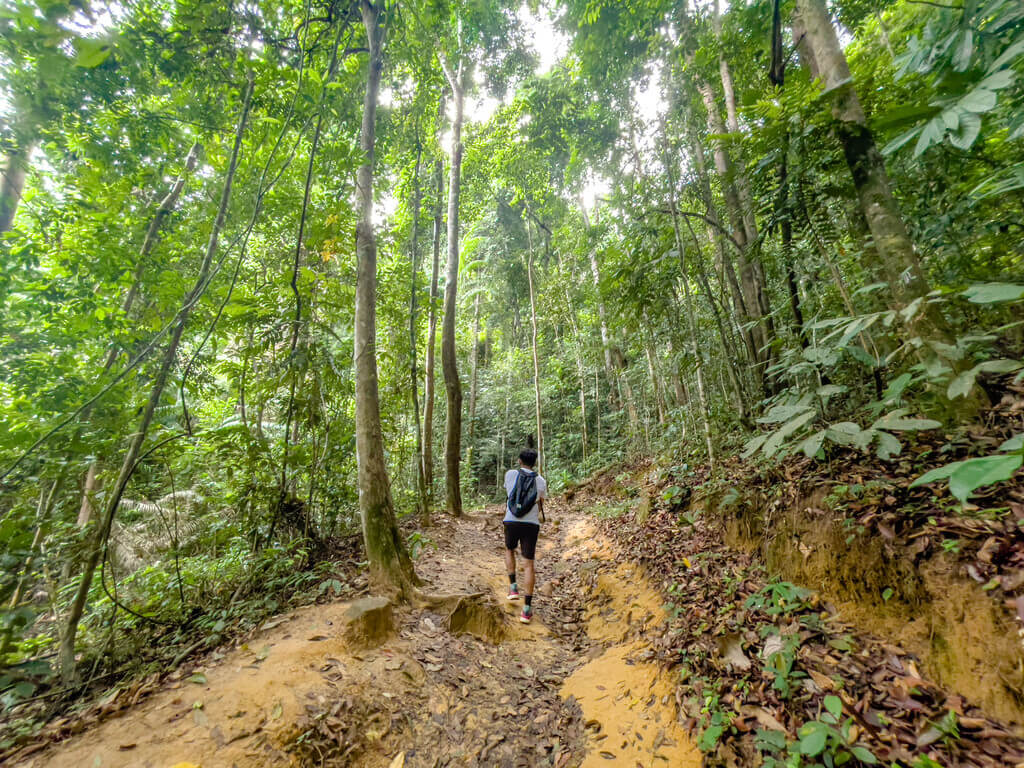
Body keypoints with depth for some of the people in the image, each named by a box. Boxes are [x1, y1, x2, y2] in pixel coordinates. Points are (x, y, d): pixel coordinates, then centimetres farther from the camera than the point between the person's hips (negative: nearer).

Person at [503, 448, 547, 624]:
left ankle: (513, 586, 20)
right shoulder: (541, 481, 2)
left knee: (509, 550, 29)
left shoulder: (510, 474, -1)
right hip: (531, 525, 0)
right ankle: (527, 610, 3)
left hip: (512, 523, 0)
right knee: (528, 565, 5)